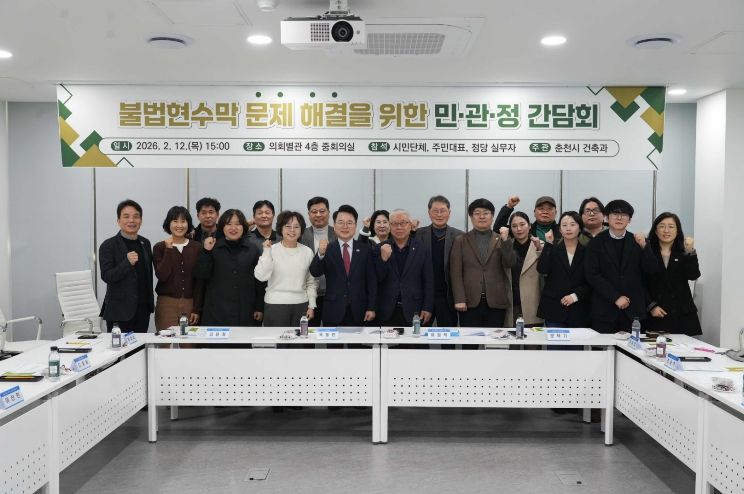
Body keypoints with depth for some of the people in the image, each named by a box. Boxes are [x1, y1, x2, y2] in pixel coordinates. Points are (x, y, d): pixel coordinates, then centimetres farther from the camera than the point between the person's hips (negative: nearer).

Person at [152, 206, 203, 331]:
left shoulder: (197, 247, 4)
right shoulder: (159, 247, 3)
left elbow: (200, 281, 3)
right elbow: (162, 276, -9)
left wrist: (197, 309, -1)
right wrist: (169, 250, -12)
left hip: (190, 304, 1)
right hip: (167, 303, -1)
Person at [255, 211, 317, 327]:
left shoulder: (307, 252, 6)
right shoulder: (271, 250, -2)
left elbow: (310, 282, 12)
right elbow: (261, 276, -13)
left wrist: (312, 306, 7)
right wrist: (267, 252, -15)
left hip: (301, 305, 2)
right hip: (275, 305, -2)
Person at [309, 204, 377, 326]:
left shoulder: (365, 249, 5)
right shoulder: (327, 249, 2)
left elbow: (372, 280, 4)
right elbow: (315, 272, -10)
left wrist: (372, 308, 0)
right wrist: (320, 254, -27)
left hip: (358, 312, 1)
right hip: (333, 312, -1)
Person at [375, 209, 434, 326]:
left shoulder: (422, 250, 3)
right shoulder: (381, 249, 4)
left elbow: (428, 282, 4)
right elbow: (376, 279, 0)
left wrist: (427, 308, -2)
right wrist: (383, 259, -16)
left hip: (413, 312, 0)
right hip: (388, 311, 0)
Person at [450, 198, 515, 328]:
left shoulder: (500, 240, 11)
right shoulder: (461, 241, 8)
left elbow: (509, 264, -1)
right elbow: (456, 272, 2)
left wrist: (505, 240, -14)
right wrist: (459, 300, -7)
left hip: (495, 303, 1)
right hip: (470, 303, -1)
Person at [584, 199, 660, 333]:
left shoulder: (637, 241, 9)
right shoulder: (596, 243, 4)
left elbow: (653, 270, 2)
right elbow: (592, 275, -4)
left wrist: (643, 247, -13)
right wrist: (616, 297, -10)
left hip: (633, 309, 2)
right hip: (605, 310, -1)